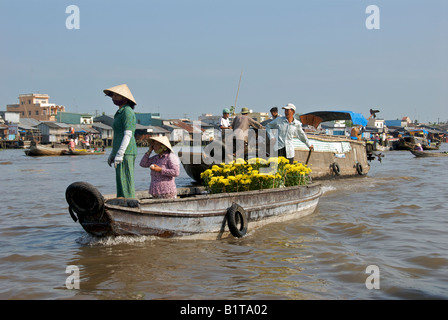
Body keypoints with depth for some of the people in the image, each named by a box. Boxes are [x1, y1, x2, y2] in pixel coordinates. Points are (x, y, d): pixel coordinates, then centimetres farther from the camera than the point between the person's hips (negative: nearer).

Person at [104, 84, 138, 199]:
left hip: (126, 153, -10)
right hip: (121, 153, 10)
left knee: (125, 181, -10)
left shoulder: (127, 112, -10)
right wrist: (112, 154, 23)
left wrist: (119, 154, -22)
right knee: (121, 181, 11)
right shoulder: (120, 112, 20)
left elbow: (128, 134, -18)